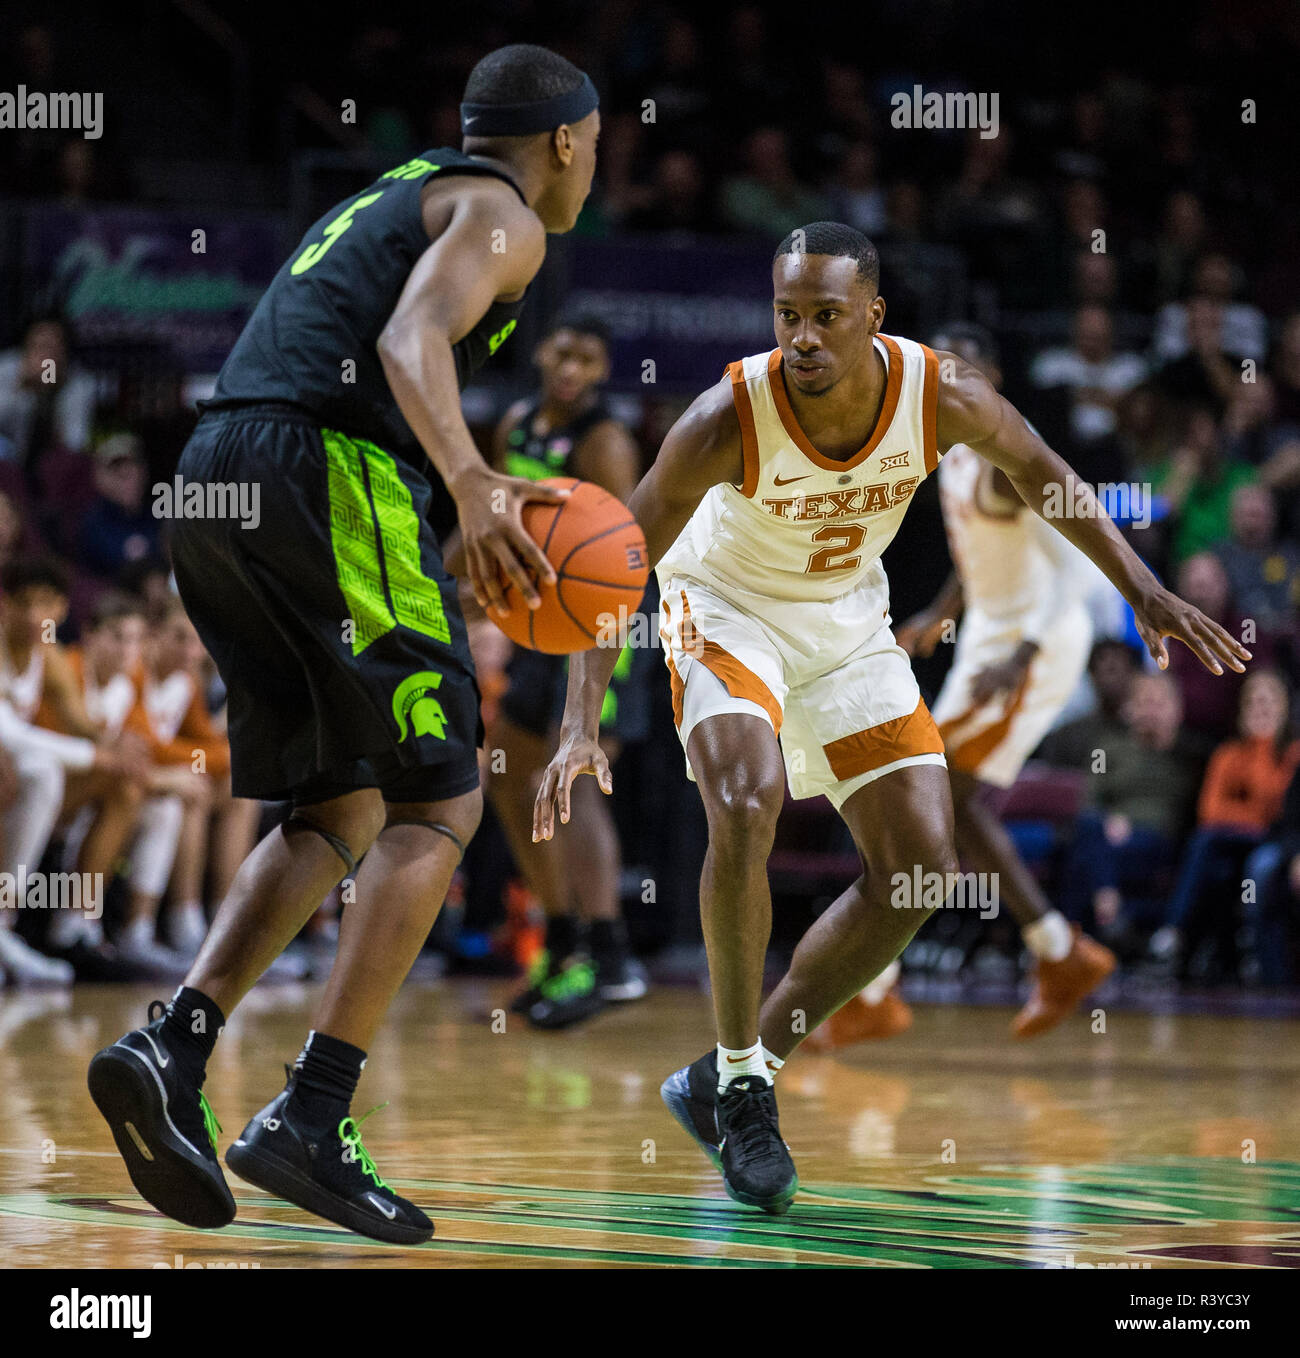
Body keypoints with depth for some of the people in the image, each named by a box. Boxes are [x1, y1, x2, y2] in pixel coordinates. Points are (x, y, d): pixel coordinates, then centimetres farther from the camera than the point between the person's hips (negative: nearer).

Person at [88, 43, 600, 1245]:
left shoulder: (393, 199, 30)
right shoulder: (502, 217, 2)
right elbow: (408, 342, -17)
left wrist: (482, 521, 37)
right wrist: (474, 488, -32)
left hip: (216, 475, 9)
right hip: (328, 472, -9)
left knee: (338, 816, 14)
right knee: (437, 804, -3)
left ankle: (172, 1048, -4)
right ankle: (310, 1122, -12)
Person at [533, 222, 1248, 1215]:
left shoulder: (942, 395, -24)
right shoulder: (729, 419, -32)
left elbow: (1038, 472, -2)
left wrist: (1144, 592, -6)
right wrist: (582, 726, -34)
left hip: (850, 623, 4)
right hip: (727, 610, -4)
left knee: (923, 869, -3)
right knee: (746, 806, -31)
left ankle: (730, 1080, 8)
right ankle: (738, 1077, -12)